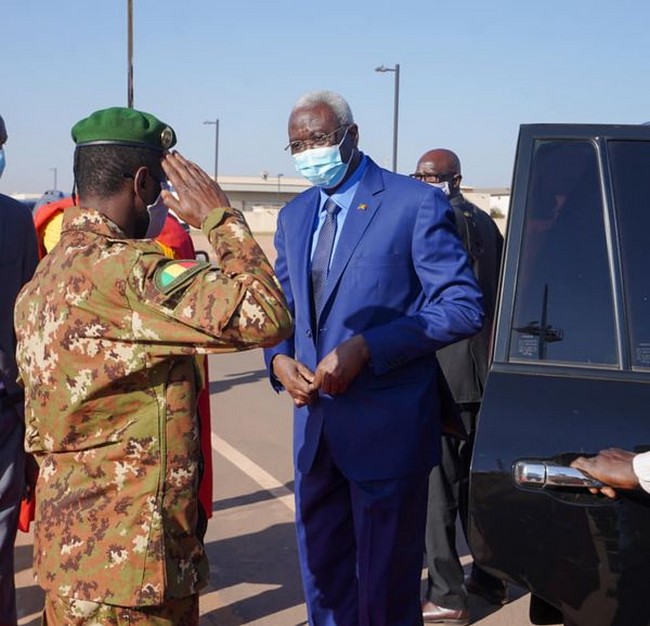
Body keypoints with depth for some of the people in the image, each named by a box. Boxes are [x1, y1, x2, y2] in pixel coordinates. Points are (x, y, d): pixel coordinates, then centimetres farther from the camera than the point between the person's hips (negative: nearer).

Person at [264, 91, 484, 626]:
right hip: (316, 423, 6)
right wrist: (280, 358, -5)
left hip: (387, 427, -6)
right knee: (322, 572, 19)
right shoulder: (295, 215, 11)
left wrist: (366, 347, -22)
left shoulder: (416, 204, -10)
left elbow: (463, 307, -14)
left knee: (386, 582, 8)